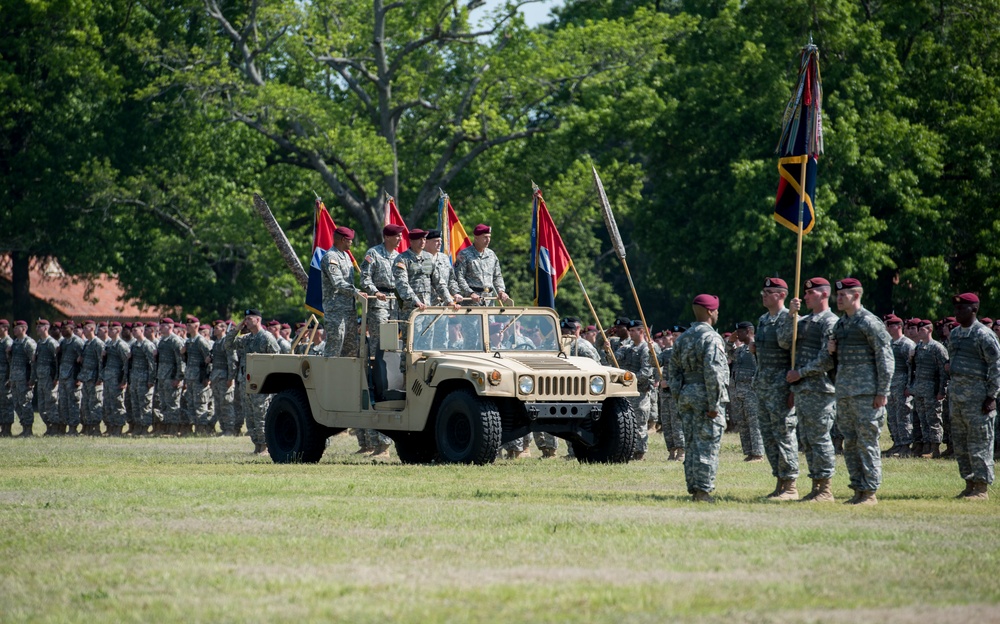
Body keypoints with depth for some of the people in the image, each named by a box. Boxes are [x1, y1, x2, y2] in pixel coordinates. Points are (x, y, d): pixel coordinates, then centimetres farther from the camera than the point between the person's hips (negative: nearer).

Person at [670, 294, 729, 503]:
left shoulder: (683, 338, 13)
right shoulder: (711, 337, -12)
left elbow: (673, 369, 15)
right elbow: (713, 371, -19)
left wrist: (678, 399, 18)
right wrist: (714, 404, -18)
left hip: (687, 395, 8)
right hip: (706, 396, -8)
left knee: (691, 444, 11)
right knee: (707, 446, -6)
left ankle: (693, 489, 13)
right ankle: (704, 490, -8)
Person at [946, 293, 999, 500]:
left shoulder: (983, 335, -11)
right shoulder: (954, 334, 14)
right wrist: (951, 389, 18)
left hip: (977, 393, -9)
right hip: (956, 392, 9)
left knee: (980, 441, -6)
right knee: (960, 442, 11)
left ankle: (982, 488, -3)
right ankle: (970, 484, 18)